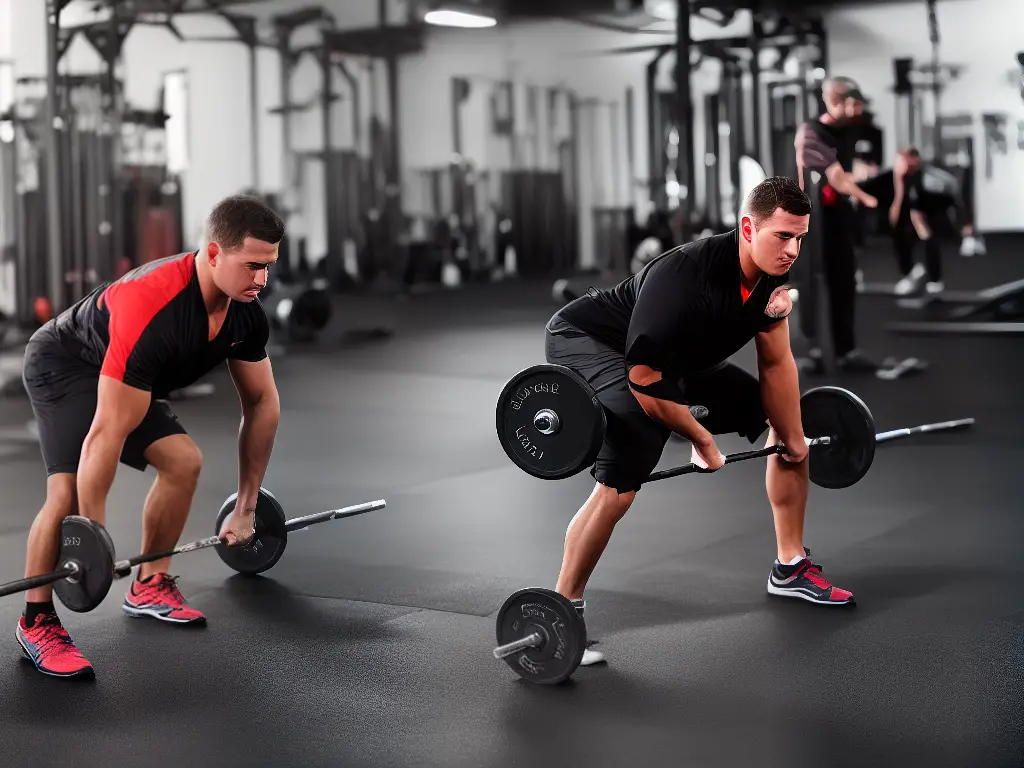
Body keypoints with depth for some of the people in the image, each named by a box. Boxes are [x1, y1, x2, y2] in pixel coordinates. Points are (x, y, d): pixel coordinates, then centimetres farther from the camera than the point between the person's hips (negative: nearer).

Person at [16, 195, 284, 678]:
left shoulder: (246, 316, -16)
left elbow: (262, 403, -2)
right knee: (69, 491, -24)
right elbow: (108, 433, -38)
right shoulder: (153, 311, -40)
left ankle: (148, 586, 14)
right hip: (62, 366, -8)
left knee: (183, 461, -3)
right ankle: (36, 622, -8)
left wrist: (247, 508, 1)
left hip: (127, 378, 8)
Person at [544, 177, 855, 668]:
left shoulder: (771, 276, -12)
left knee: (791, 424, 10)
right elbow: (644, 381, -29)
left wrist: (793, 441, 3)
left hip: (681, 360, 9)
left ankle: (791, 569, 22)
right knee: (623, 480, -32)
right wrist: (702, 440, -16)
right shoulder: (683, 279, -36)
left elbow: (776, 363, 2)